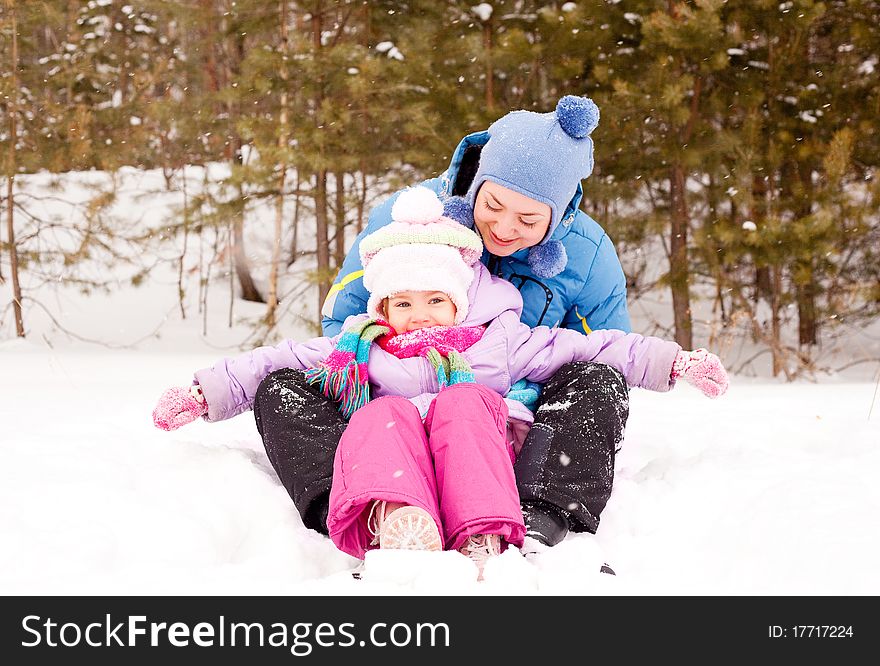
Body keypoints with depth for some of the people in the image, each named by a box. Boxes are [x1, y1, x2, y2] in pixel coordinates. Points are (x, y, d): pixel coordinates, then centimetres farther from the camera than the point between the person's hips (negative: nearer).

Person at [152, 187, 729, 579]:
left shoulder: (499, 342, 26)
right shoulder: (354, 352, 29)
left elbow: (589, 349, 21)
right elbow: (274, 363, 27)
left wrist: (676, 362, 15)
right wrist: (202, 394, 18)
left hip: (483, 472, 0)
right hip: (386, 488, 1)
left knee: (464, 403, -28)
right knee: (385, 414, -29)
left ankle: (482, 543, -54)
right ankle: (398, 525, -65)